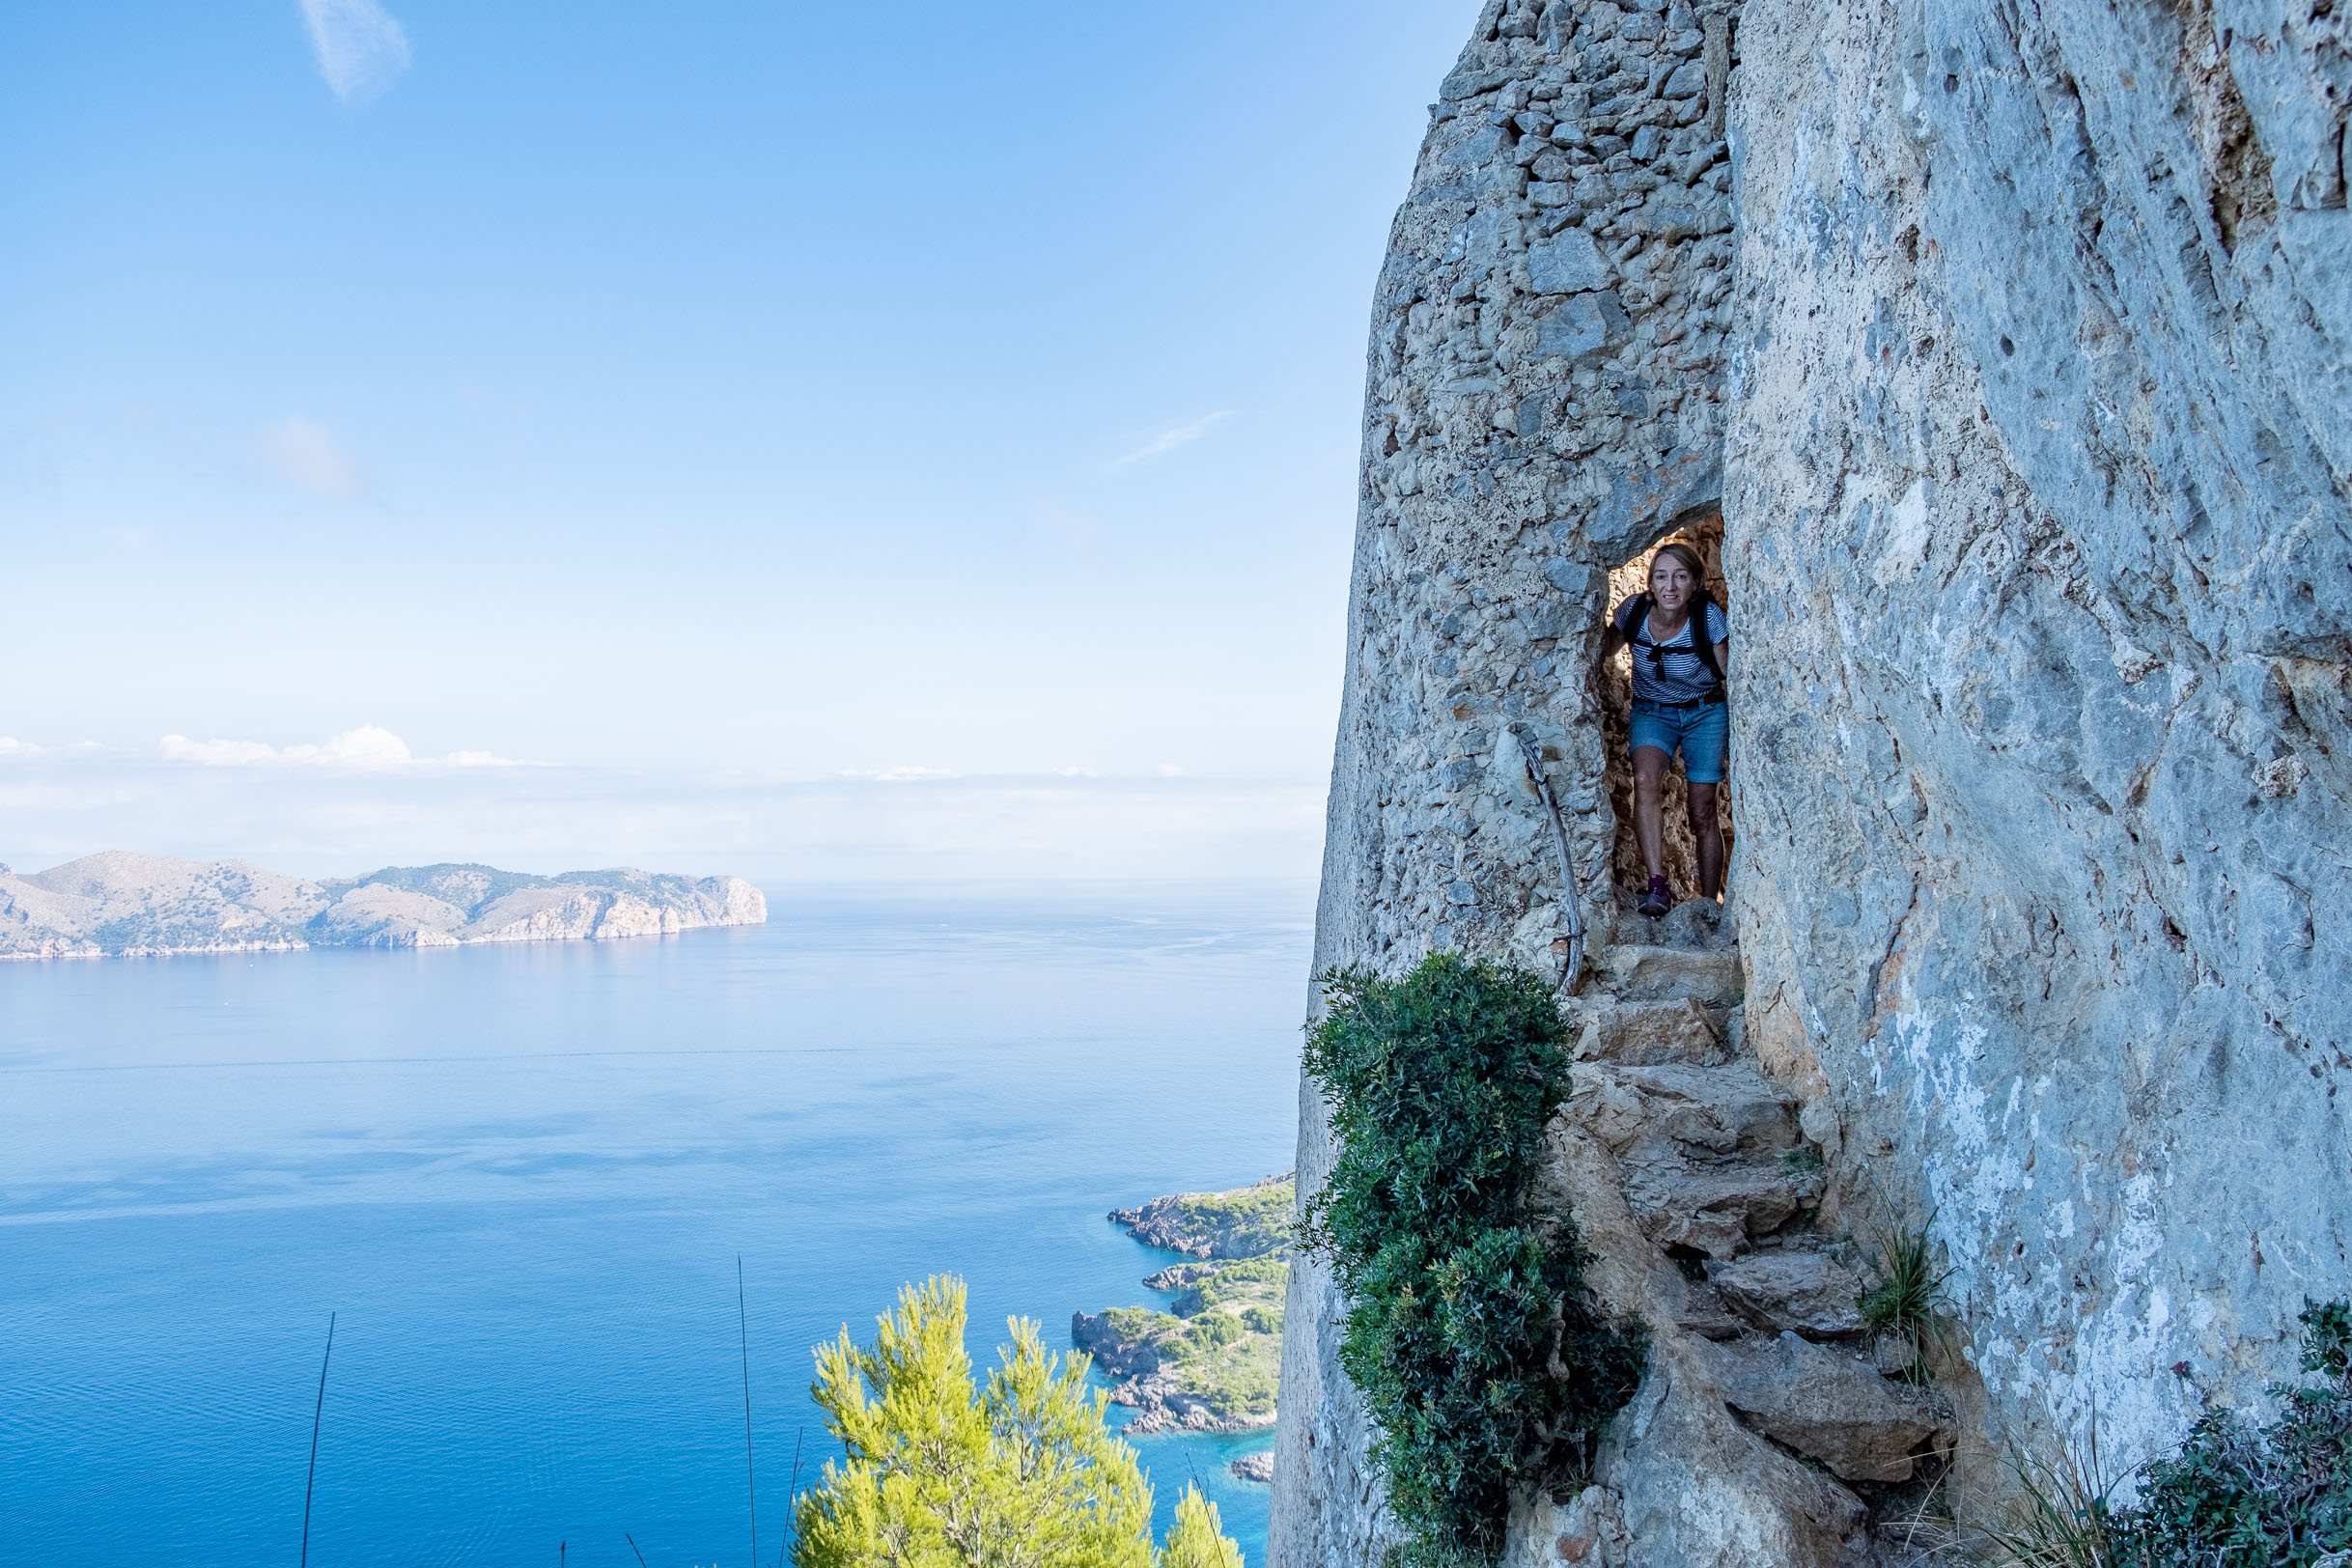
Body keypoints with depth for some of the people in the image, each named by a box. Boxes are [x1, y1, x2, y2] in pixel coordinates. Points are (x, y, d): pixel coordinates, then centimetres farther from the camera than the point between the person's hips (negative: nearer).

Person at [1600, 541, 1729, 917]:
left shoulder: (1708, 617, -21)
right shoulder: (1634, 611, -16)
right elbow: (1602, 651, 2)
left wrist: (1735, 744, -19)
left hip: (1705, 713, -1)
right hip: (1652, 712, 1)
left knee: (1703, 815, -1)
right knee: (1645, 780, -29)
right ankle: (1657, 885, -30)